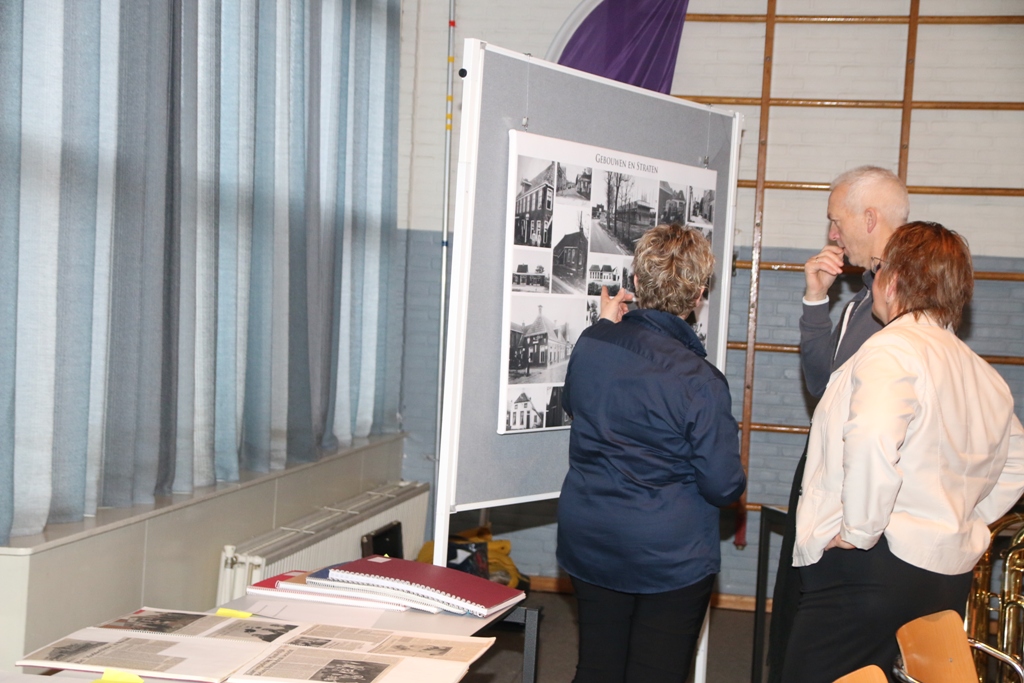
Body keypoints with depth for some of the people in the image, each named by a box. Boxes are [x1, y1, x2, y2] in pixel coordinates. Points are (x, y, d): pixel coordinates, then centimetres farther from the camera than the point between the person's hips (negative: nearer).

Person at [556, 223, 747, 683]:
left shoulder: (591, 343, -6)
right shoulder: (700, 381, -21)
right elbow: (723, 487, -17)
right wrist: (733, 484, 7)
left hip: (588, 543, 5)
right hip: (671, 556, -5)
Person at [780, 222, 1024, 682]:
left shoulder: (893, 348, -13)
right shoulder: (986, 376, 14)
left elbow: (871, 440, -31)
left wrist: (859, 530, -20)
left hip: (872, 567, -9)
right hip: (950, 578, 9)